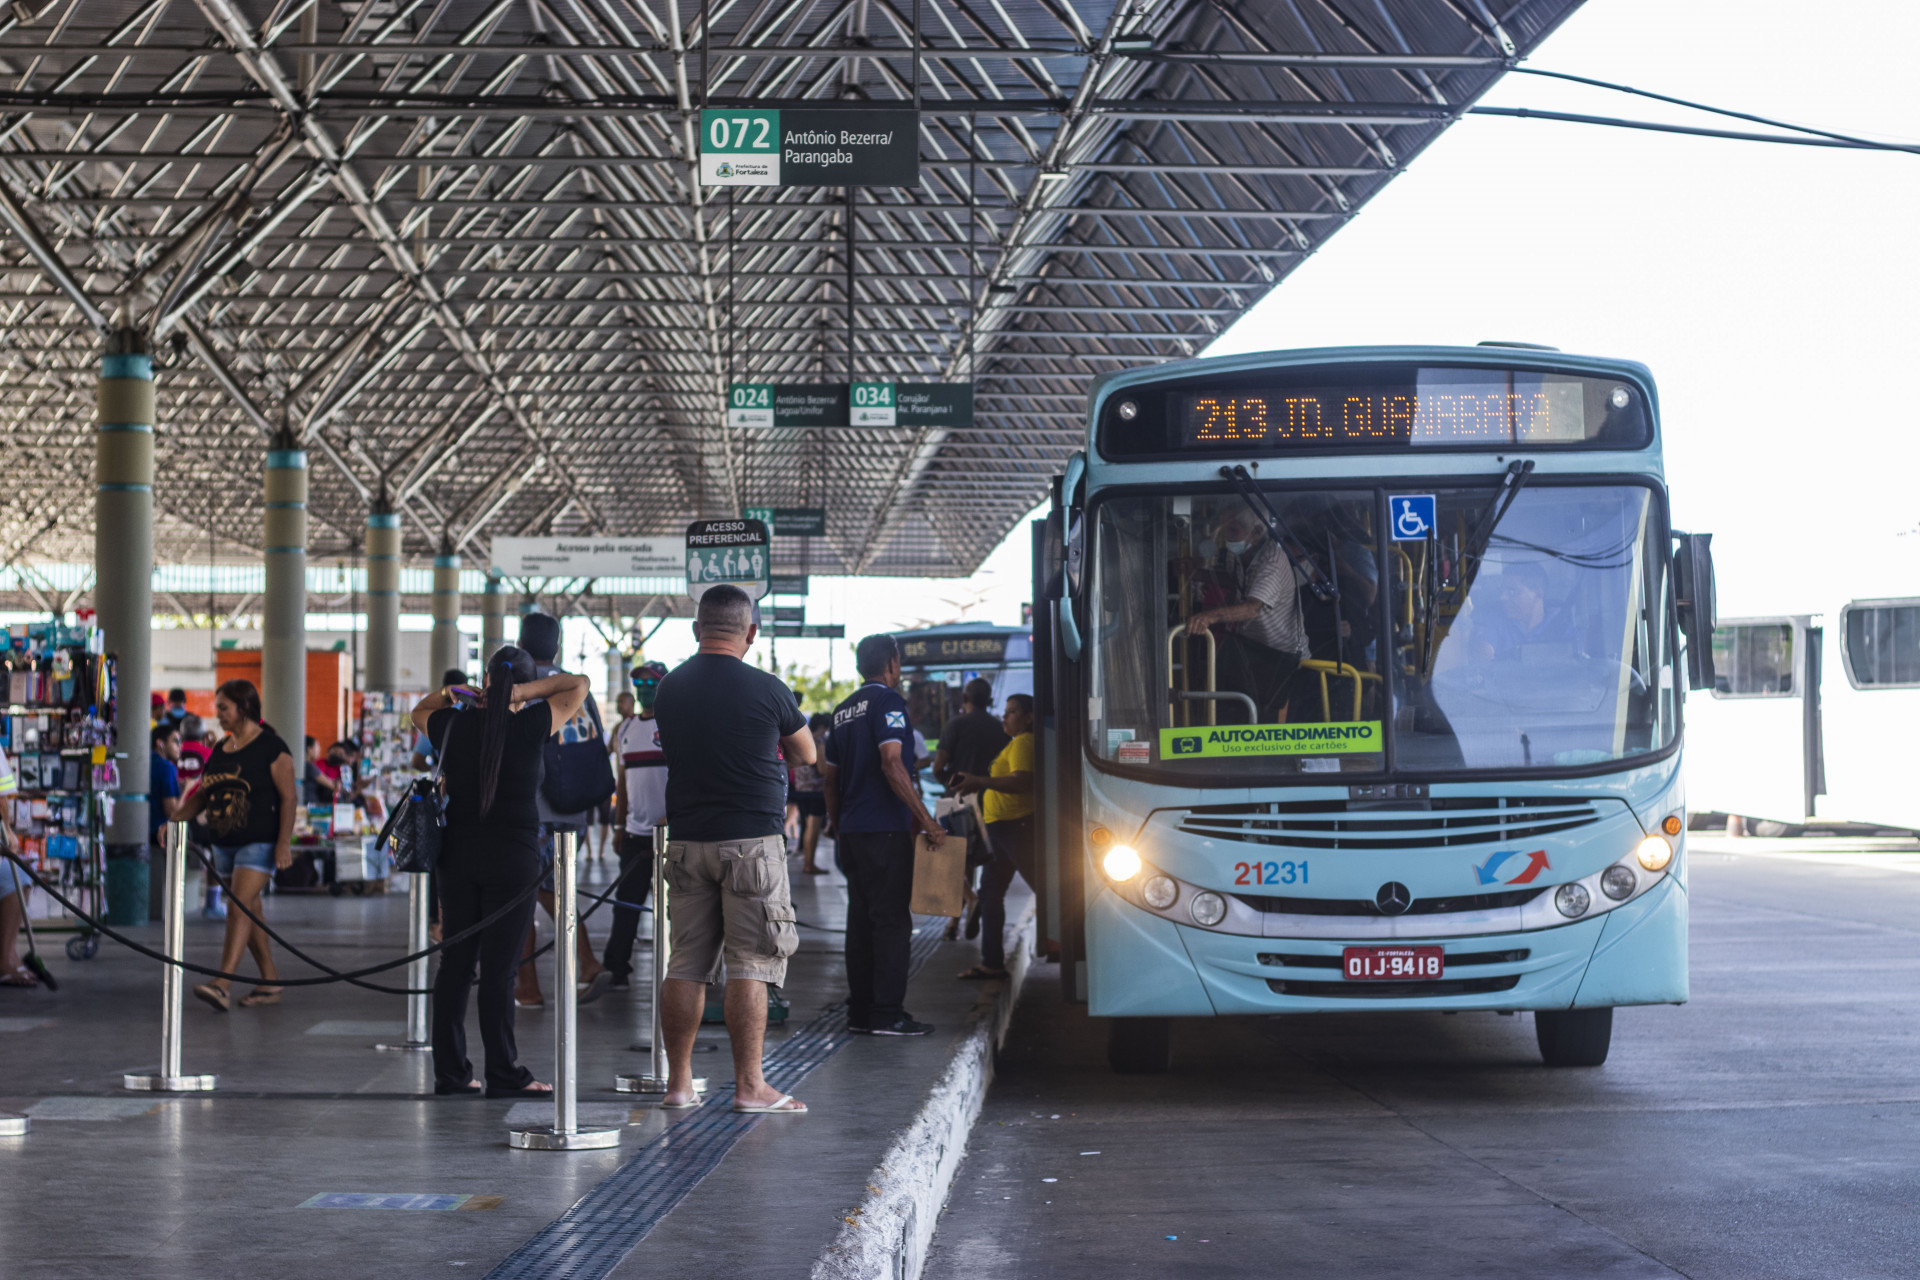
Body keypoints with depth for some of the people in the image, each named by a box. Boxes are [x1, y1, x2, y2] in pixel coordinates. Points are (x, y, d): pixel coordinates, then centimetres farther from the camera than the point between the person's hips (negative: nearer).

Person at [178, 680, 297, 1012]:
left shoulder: (271, 747, -7)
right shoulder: (221, 749, 14)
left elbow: (288, 798, -10)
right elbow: (201, 795, 16)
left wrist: (284, 842, -19)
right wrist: (174, 819, 1)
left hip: (259, 842, -8)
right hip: (224, 844, 8)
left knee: (240, 907, -17)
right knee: (248, 911, 10)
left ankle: (222, 984, -27)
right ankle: (270, 983, 19)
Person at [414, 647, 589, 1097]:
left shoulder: (453, 725, 5)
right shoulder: (530, 726, -8)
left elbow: (418, 711, 28)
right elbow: (579, 684, 3)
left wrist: (448, 694, 12)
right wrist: (522, 692, -4)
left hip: (458, 855, 4)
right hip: (513, 857, -4)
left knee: (454, 963, 8)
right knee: (498, 968, -4)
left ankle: (449, 1071, 12)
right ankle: (503, 1074, -2)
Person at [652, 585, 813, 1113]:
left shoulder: (670, 688, 5)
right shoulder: (765, 690, -8)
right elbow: (806, 755, 9)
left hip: (686, 841, 5)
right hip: (751, 840, -5)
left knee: (686, 965, 8)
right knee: (751, 965, -2)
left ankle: (678, 1082, 11)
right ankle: (749, 1084, -3)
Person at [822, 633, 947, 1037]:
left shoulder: (844, 709, 16)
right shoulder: (887, 701, -10)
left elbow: (830, 774, 20)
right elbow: (892, 764, -20)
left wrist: (835, 821, 32)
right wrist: (926, 821, -20)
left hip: (851, 828, 8)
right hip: (885, 828, -8)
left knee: (861, 920, 10)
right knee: (892, 920, -6)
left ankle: (860, 1011, 12)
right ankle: (887, 1013, -7)